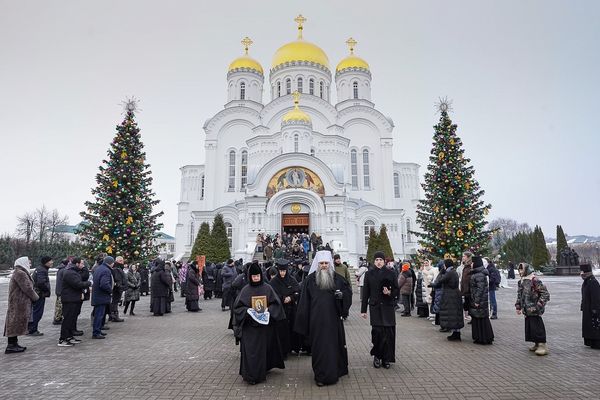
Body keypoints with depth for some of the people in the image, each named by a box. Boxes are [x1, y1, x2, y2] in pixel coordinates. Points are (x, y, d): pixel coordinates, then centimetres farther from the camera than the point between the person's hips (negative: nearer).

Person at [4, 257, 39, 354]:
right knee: (15, 323, -5)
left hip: (19, 303, 10)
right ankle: (11, 346, -1)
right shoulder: (20, 273, -17)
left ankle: (13, 344, 19)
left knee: (14, 324, 13)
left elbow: (27, 287, 18)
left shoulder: (21, 273, 16)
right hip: (18, 303, -10)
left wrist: (34, 296, 8)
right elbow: (27, 288, -19)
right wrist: (36, 297, -6)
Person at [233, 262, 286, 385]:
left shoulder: (267, 288, 2)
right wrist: (248, 310, -16)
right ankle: (251, 376, 2)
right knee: (251, 350, -5)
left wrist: (268, 310, -14)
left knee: (264, 349, 11)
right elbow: (237, 306, 0)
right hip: (249, 326, -2)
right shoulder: (246, 290, -1)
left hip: (265, 325, 2)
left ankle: (262, 371, 29)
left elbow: (276, 303, 3)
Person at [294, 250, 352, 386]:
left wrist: (342, 294, -13)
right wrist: (304, 321, -3)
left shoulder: (336, 278, 3)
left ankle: (333, 373, 25)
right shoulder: (310, 279, -1)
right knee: (319, 346, 5)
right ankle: (320, 376, 17)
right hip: (316, 320, -1)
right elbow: (304, 301, 0)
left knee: (333, 345, 8)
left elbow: (348, 290, 11)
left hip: (333, 319, 2)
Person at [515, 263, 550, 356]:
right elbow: (519, 295, 20)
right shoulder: (521, 281, 11)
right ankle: (536, 344, 26)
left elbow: (545, 293, -15)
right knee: (529, 326, 13)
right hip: (527, 310, 8)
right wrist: (518, 306, 16)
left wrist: (539, 305, -20)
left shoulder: (534, 280, -14)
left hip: (534, 311, -8)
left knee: (537, 326, -5)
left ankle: (542, 345, 4)